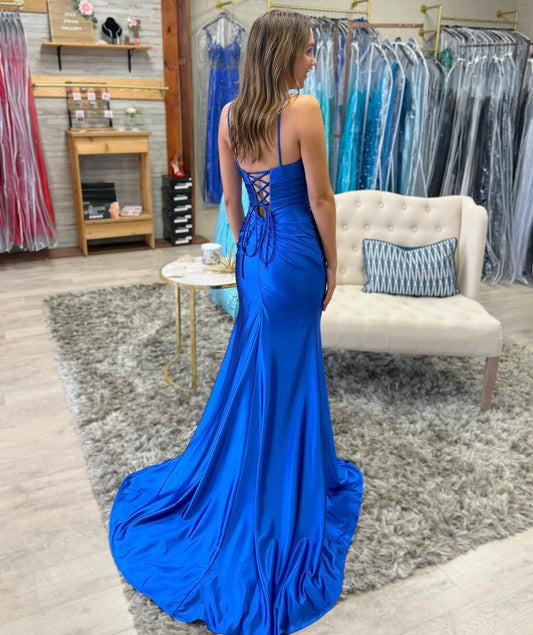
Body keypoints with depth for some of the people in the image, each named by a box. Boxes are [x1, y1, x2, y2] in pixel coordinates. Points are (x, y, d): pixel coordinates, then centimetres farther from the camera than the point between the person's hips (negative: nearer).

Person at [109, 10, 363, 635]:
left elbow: (230, 197, 8)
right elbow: (320, 197, -13)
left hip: (254, 252, 6)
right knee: (289, 374, 9)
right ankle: (281, 502, 30)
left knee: (252, 366, 20)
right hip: (296, 254, -6)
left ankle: (232, 477, 38)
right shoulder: (303, 109, -16)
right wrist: (331, 263, -2)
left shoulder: (230, 115, 2)